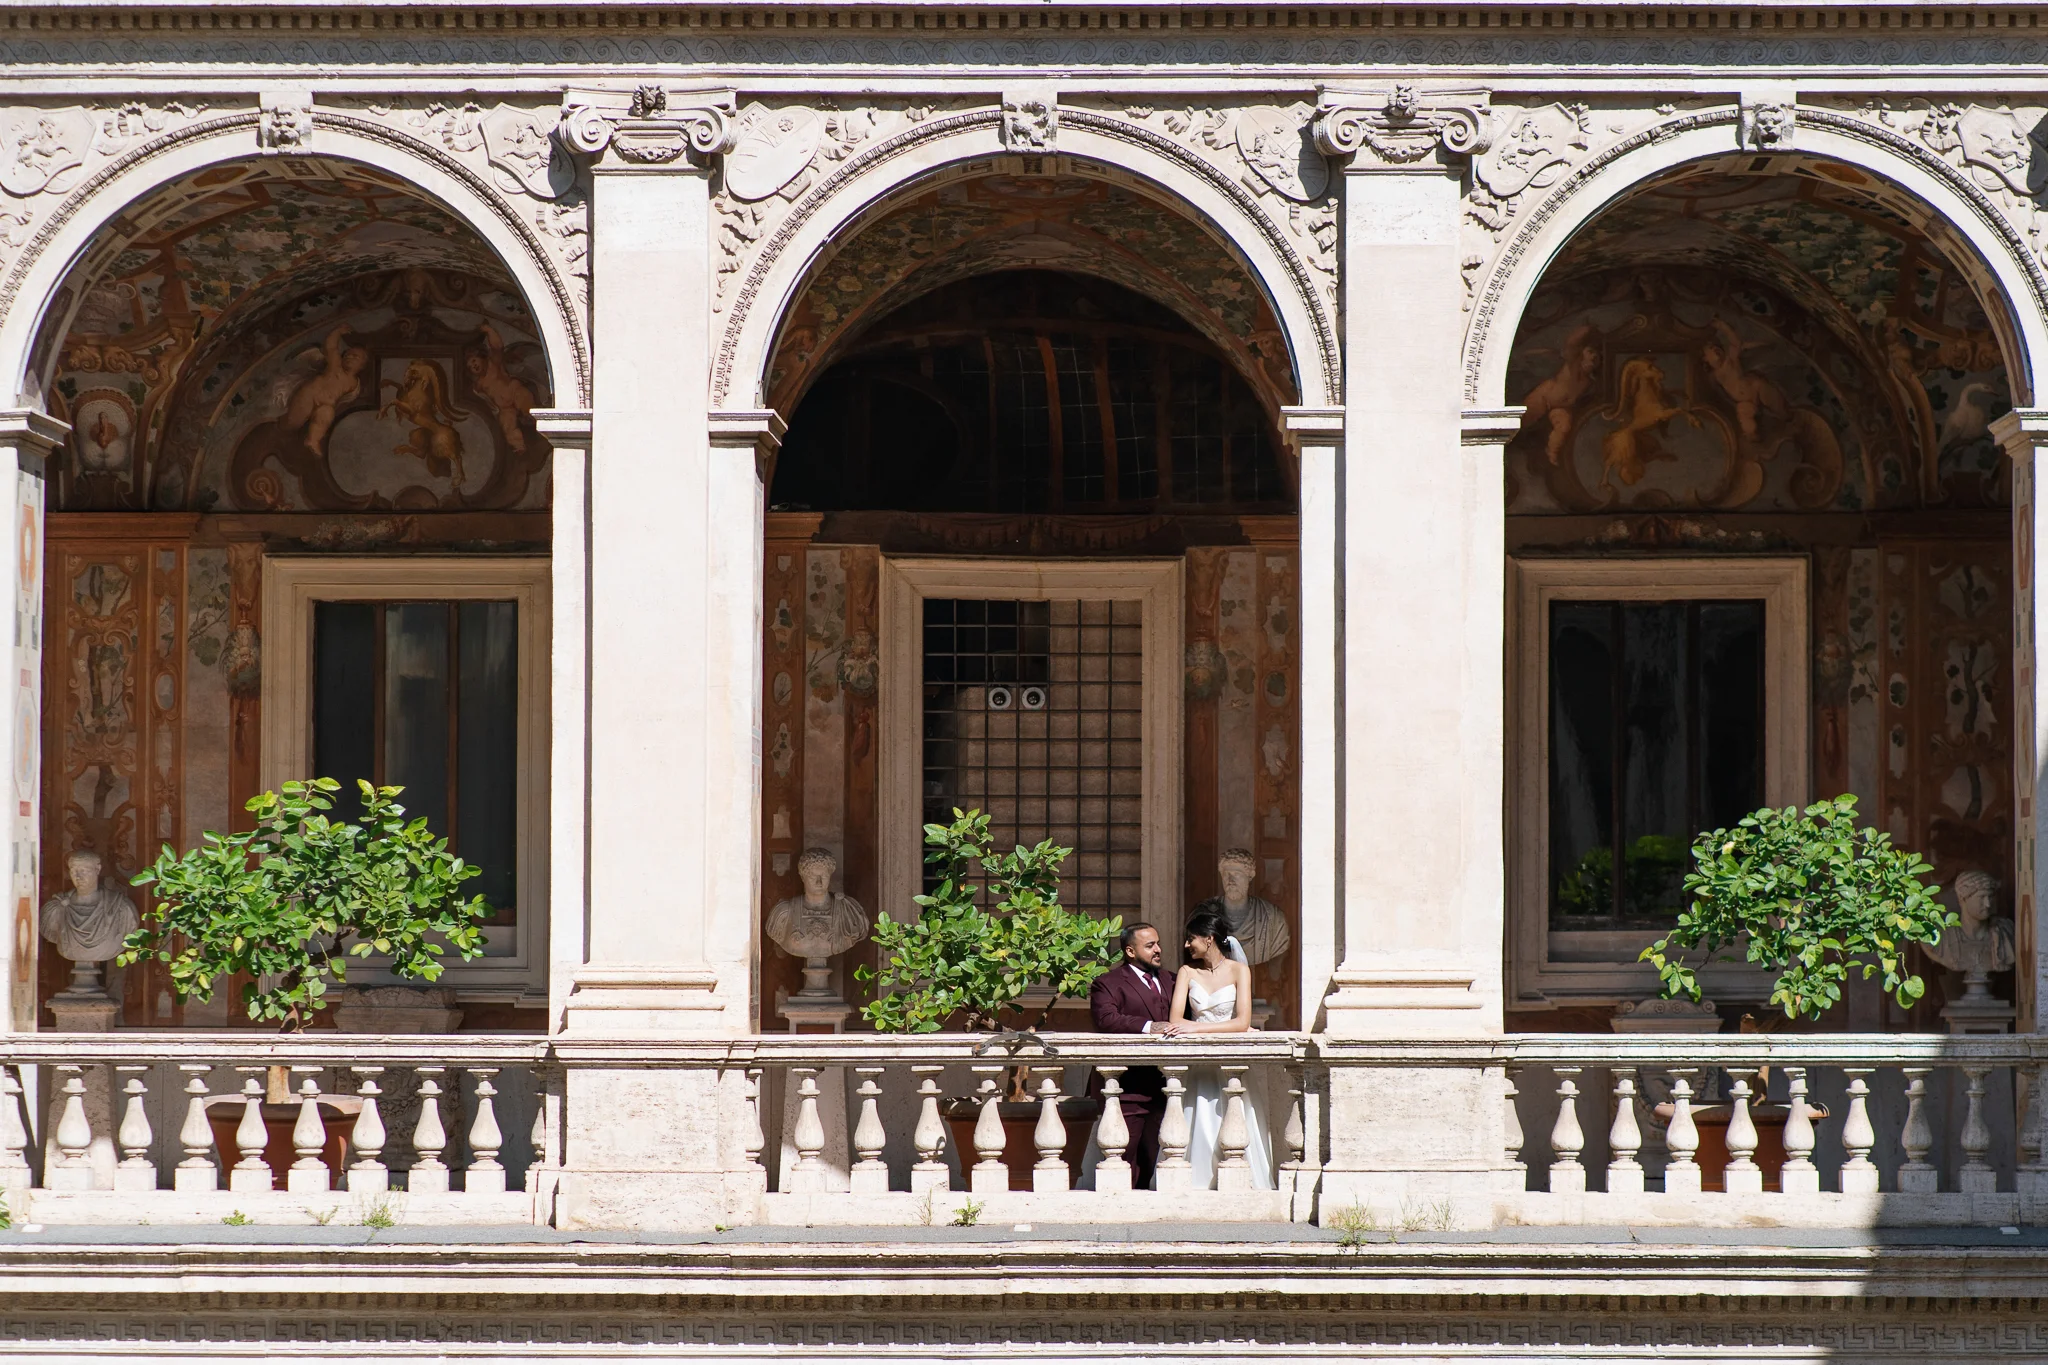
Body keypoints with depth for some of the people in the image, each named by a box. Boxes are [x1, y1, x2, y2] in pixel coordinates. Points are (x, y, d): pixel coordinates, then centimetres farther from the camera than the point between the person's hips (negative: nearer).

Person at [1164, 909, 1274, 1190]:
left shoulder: (1238, 970, 2)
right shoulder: (1187, 973, 10)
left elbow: (1242, 1023, -10)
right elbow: (1176, 1020, -3)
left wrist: (1197, 1027, -22)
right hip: (1199, 1067, 2)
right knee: (1201, 1131, -9)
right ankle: (1201, 1188, -7)